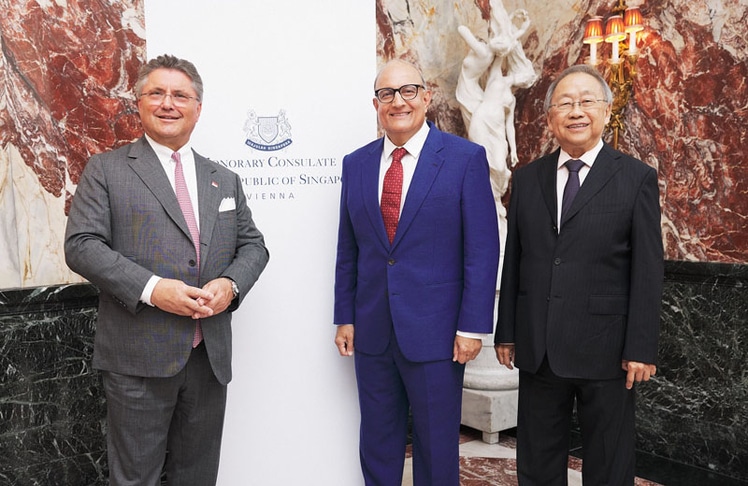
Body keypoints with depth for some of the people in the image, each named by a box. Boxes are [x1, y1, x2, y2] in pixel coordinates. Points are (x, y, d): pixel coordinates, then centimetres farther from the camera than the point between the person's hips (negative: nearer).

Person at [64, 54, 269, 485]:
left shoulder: (224, 180, 15)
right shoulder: (107, 170, 2)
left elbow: (253, 245, 14)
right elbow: (81, 244, -7)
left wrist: (231, 284, -8)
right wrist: (152, 288, -19)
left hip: (211, 355, 4)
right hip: (139, 356, -4)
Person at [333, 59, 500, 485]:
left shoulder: (466, 158, -6)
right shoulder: (356, 164, 7)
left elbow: (482, 250, -8)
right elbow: (348, 250, 11)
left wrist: (472, 326, -11)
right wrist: (345, 317, 8)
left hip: (435, 333, -4)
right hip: (371, 333, 4)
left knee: (438, 448, 11)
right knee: (377, 445, 16)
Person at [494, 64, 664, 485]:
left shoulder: (637, 178, -3)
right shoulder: (527, 179, 8)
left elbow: (648, 271, -6)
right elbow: (514, 261, 8)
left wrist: (641, 348, -10)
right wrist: (506, 333, 6)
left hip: (605, 350, -3)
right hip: (538, 350, 3)